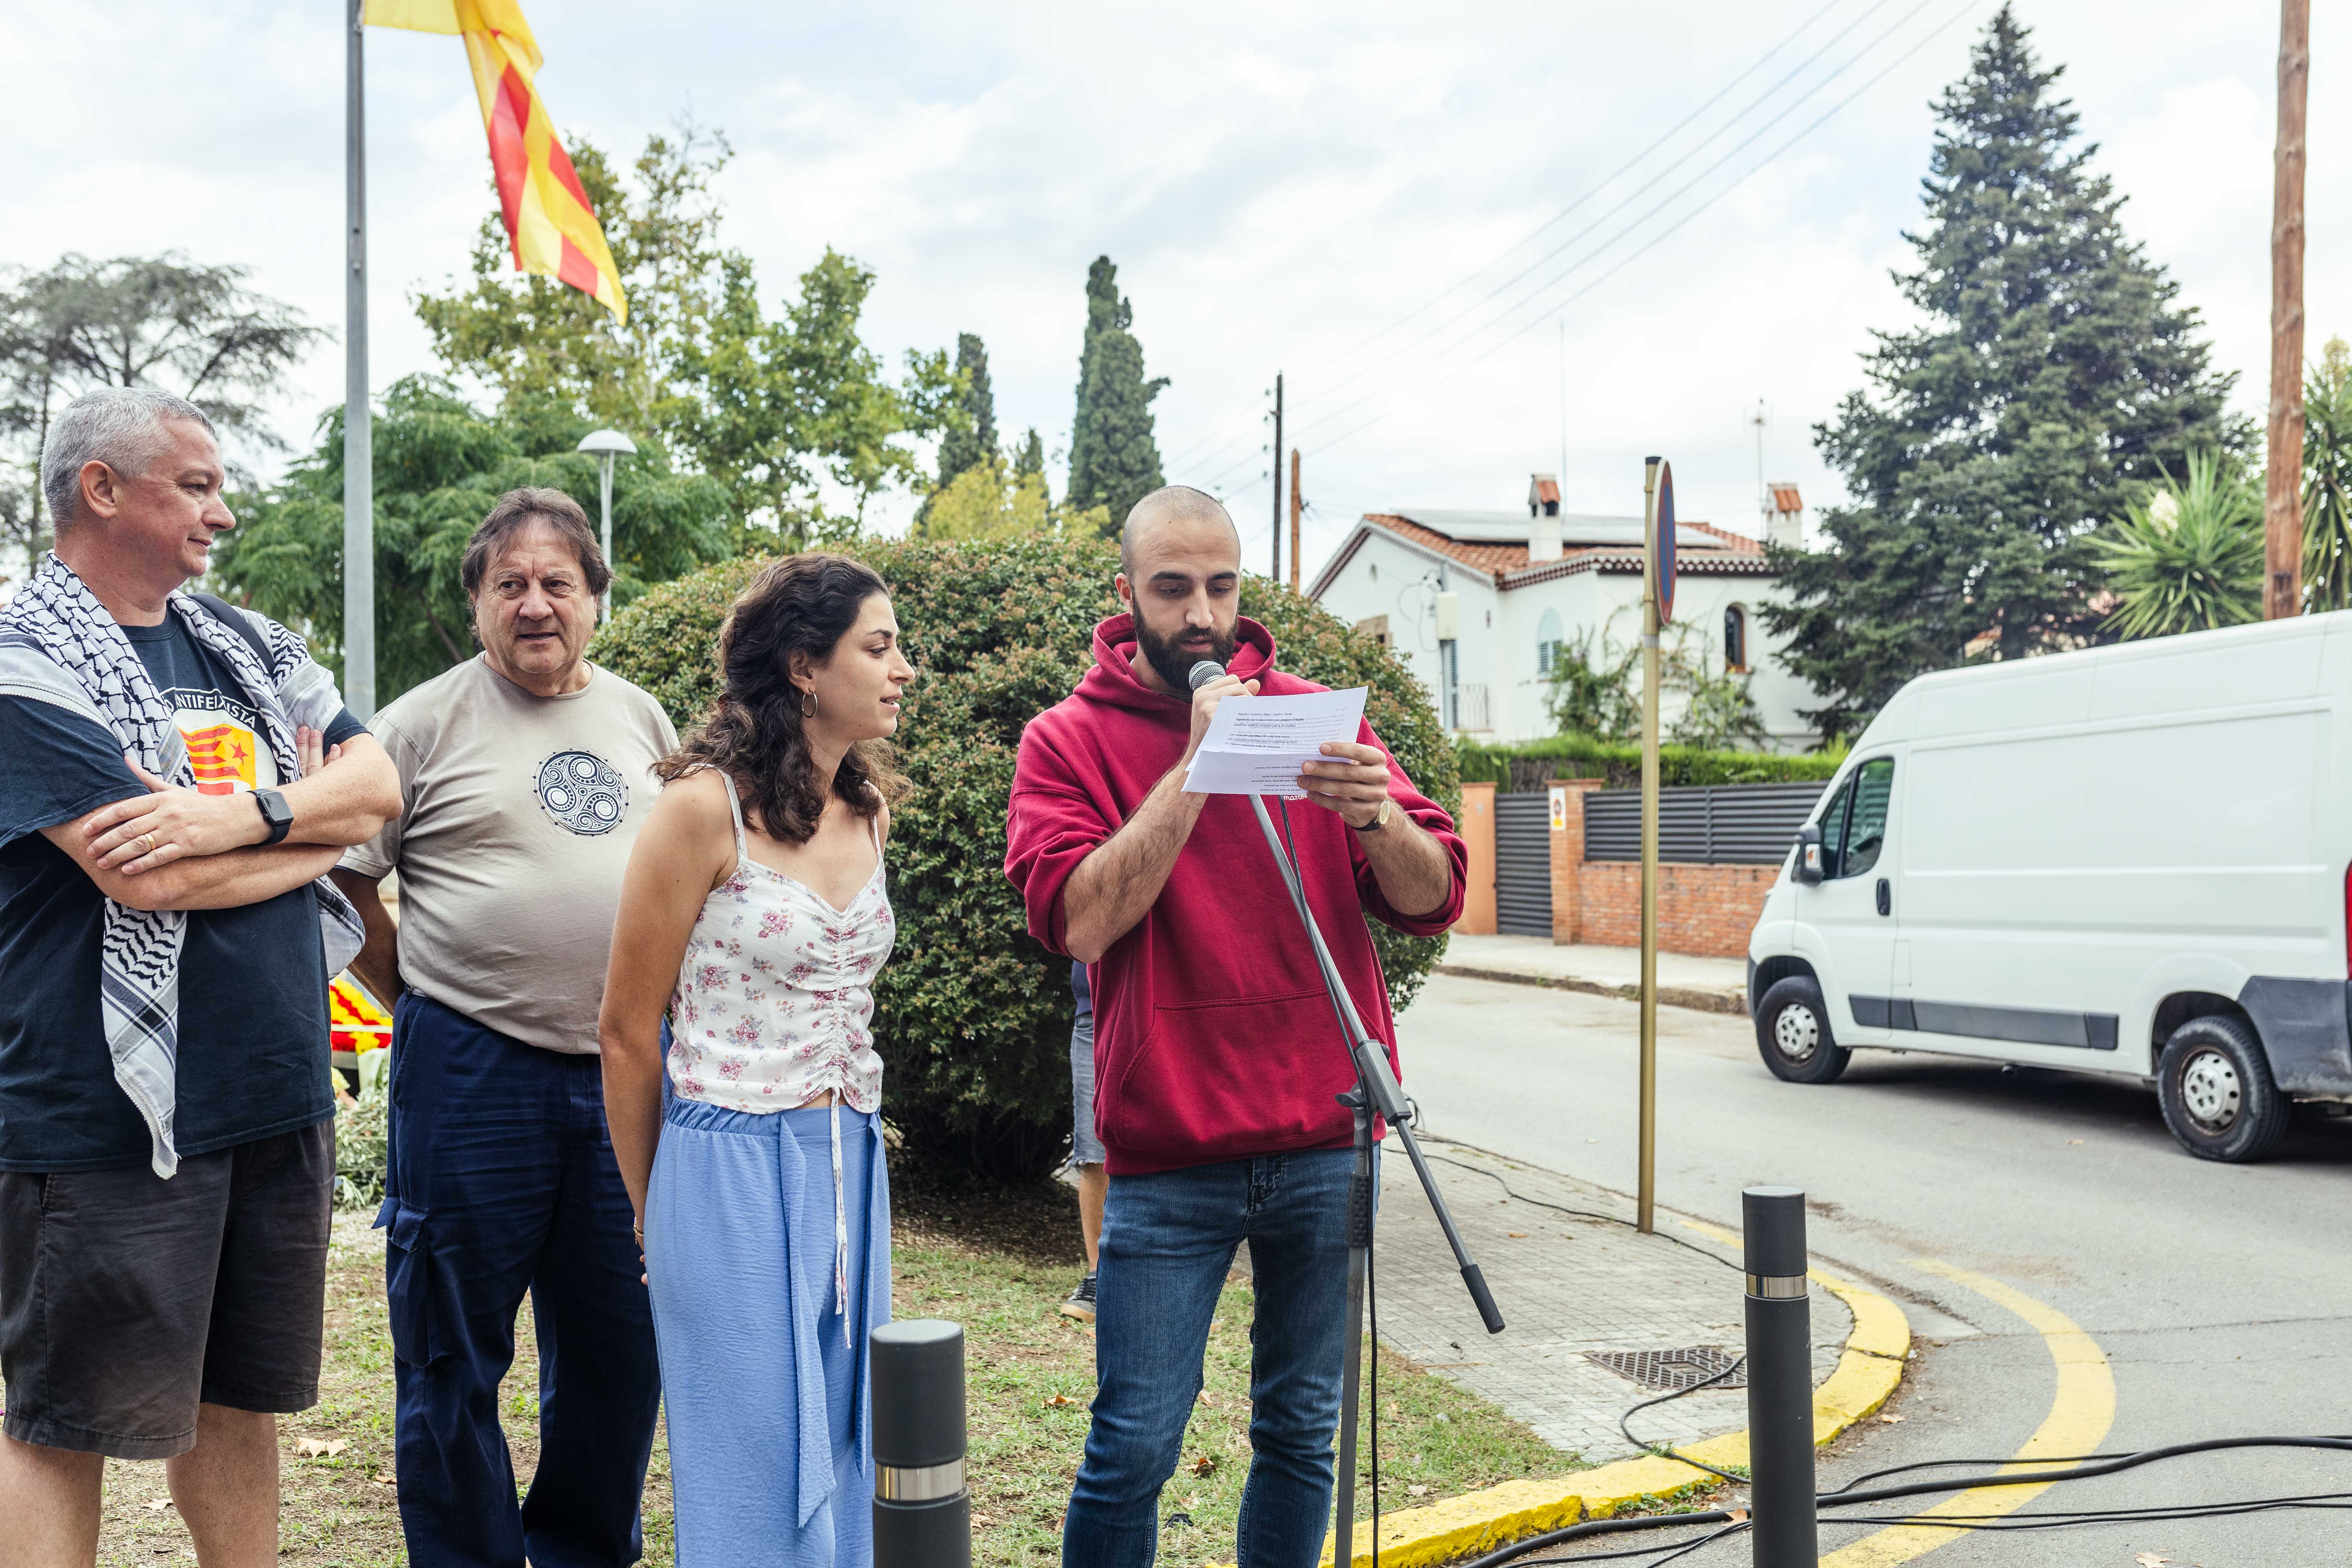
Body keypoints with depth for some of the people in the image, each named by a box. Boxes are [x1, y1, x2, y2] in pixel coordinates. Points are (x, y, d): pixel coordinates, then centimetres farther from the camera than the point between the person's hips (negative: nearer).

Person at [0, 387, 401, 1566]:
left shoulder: (247, 646, 12)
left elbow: (377, 786, 2)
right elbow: (149, 877, -21)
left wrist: (242, 815, -17)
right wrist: (311, 818, -4)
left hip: (277, 1090, 7)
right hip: (113, 1106, -7)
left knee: (239, 1391, 17)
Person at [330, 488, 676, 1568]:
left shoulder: (639, 718, 11)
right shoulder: (427, 722, -3)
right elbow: (345, 879, 0)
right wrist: (425, 1001, 1)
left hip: (625, 1069, 4)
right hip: (472, 1073, -4)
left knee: (619, 1345, 13)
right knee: (455, 1353, 5)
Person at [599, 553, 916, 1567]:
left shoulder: (869, 811, 8)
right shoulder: (707, 807, -12)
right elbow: (629, 1032, -6)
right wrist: (655, 1218, 3)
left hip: (853, 1169, 6)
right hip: (735, 1173, -6)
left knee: (845, 1466, 12)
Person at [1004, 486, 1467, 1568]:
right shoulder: (1070, 740, 2)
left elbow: (1434, 901, 1)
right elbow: (1081, 918, -15)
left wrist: (1375, 817, -20)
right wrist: (1197, 765, -16)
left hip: (1324, 1143, 3)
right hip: (1167, 1163, -2)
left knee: (1302, 1435, 12)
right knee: (1133, 1448, 0)